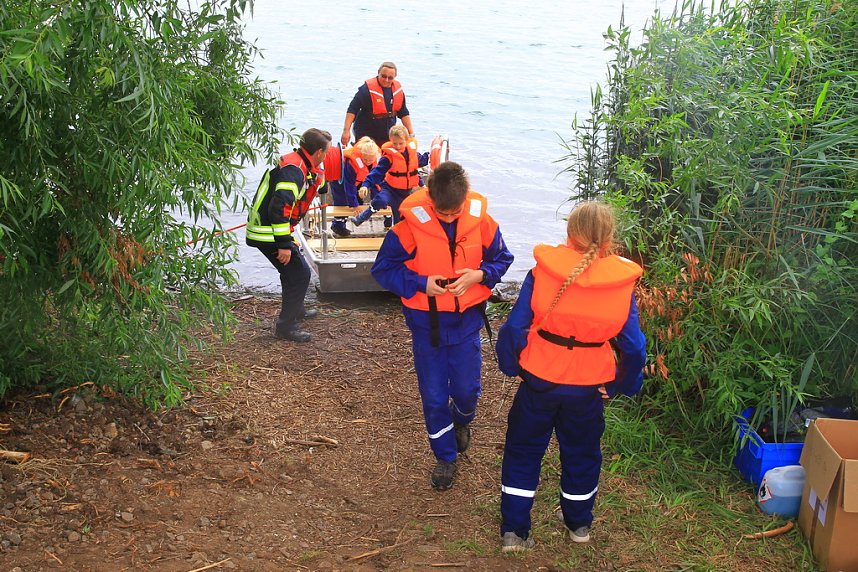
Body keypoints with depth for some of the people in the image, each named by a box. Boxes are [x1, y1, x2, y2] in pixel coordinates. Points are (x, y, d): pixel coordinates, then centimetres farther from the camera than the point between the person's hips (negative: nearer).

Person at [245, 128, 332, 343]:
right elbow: (280, 207, -30)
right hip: (269, 234, -10)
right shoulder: (293, 170, -22)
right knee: (299, 273, -7)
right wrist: (284, 244, -29)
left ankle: (296, 310, 44)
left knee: (293, 270, 24)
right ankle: (285, 326, -1)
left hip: (264, 227, 10)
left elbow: (320, 185, 32)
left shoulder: (300, 166, 9)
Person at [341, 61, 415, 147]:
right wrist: (346, 131, -24)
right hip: (366, 135, -5)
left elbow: (404, 113, 12)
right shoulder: (367, 89, -15)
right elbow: (352, 110, -16)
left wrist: (411, 133, 8)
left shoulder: (398, 89, 3)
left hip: (388, 137, 5)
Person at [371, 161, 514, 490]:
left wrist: (479, 274, -19)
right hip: (426, 322, -1)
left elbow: (501, 259, 2)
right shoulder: (412, 223, -19)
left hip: (466, 319, 1)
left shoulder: (481, 221, -12)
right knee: (433, 396, 7)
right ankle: (445, 456, 29)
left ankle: (462, 421, 48)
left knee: (466, 389, 11)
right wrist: (421, 283, -25)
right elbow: (383, 268, -11)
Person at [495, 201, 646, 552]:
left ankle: (514, 530, 22)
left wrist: (511, 365, 2)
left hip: (539, 379, -1)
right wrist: (621, 385, 7)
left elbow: (514, 327, -14)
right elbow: (633, 346, -7)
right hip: (589, 387, 2)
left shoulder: (544, 269, -16)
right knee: (581, 454, 24)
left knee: (522, 452, 17)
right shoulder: (622, 280, -10)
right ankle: (579, 525, 42)